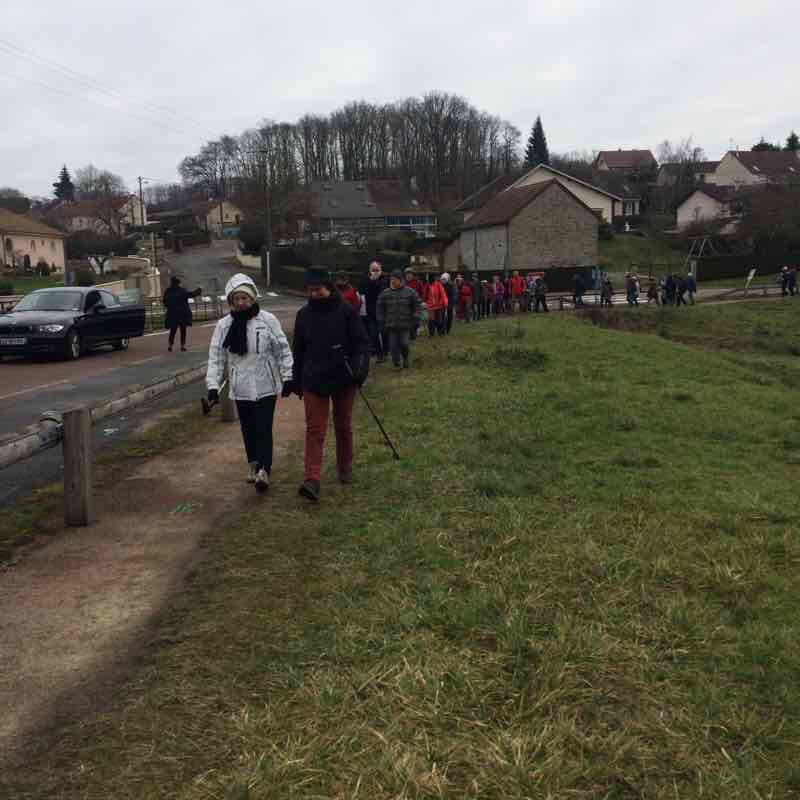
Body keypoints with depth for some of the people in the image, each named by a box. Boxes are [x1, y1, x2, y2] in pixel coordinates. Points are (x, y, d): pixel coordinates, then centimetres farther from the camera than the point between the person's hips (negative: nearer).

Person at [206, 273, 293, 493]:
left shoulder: (267, 320, -7)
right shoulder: (224, 325, 0)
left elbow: (282, 350, -3)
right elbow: (216, 357, 1)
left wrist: (288, 376, -6)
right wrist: (213, 385, -7)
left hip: (265, 386, -3)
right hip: (240, 388, 3)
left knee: (264, 428, -9)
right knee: (248, 429, 13)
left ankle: (263, 470, -11)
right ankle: (254, 465, 29)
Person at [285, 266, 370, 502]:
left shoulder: (346, 311, -6)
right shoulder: (304, 314, 5)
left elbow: (361, 342, -5)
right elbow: (298, 351, 13)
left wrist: (360, 367, -20)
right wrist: (294, 381, 14)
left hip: (343, 380, -1)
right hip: (313, 381, 2)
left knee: (344, 427, 14)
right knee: (315, 429, -5)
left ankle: (345, 469, 32)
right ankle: (312, 480, -11)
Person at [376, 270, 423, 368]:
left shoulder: (410, 292, 0)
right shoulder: (385, 294, 5)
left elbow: (418, 306, 3)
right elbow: (380, 308, 11)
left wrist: (416, 321, -4)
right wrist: (381, 322, 5)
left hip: (406, 325, -2)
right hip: (391, 326, 2)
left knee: (404, 344, -6)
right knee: (393, 345, 0)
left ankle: (405, 358, 22)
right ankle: (397, 363, 13)